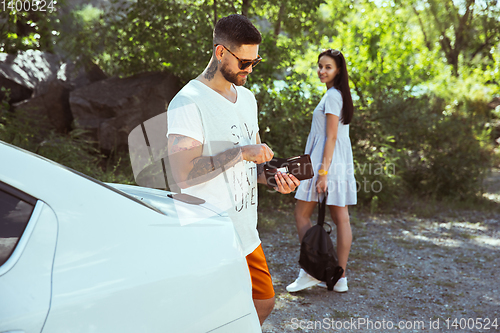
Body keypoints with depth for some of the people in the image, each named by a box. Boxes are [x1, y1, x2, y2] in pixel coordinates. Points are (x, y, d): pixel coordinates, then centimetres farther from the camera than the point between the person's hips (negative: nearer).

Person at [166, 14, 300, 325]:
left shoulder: (247, 98, 12)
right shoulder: (188, 103, -16)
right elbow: (183, 173, -26)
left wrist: (273, 177, -1)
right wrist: (240, 152, -26)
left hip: (247, 235, 8)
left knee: (264, 303, 19)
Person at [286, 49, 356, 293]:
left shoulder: (332, 96, -12)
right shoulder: (340, 94, 18)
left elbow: (331, 137, -18)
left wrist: (322, 172, -20)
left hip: (327, 161, -9)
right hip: (341, 163, 10)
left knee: (302, 213, -1)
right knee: (341, 218, 6)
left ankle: (309, 271, 0)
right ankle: (340, 278, 10)